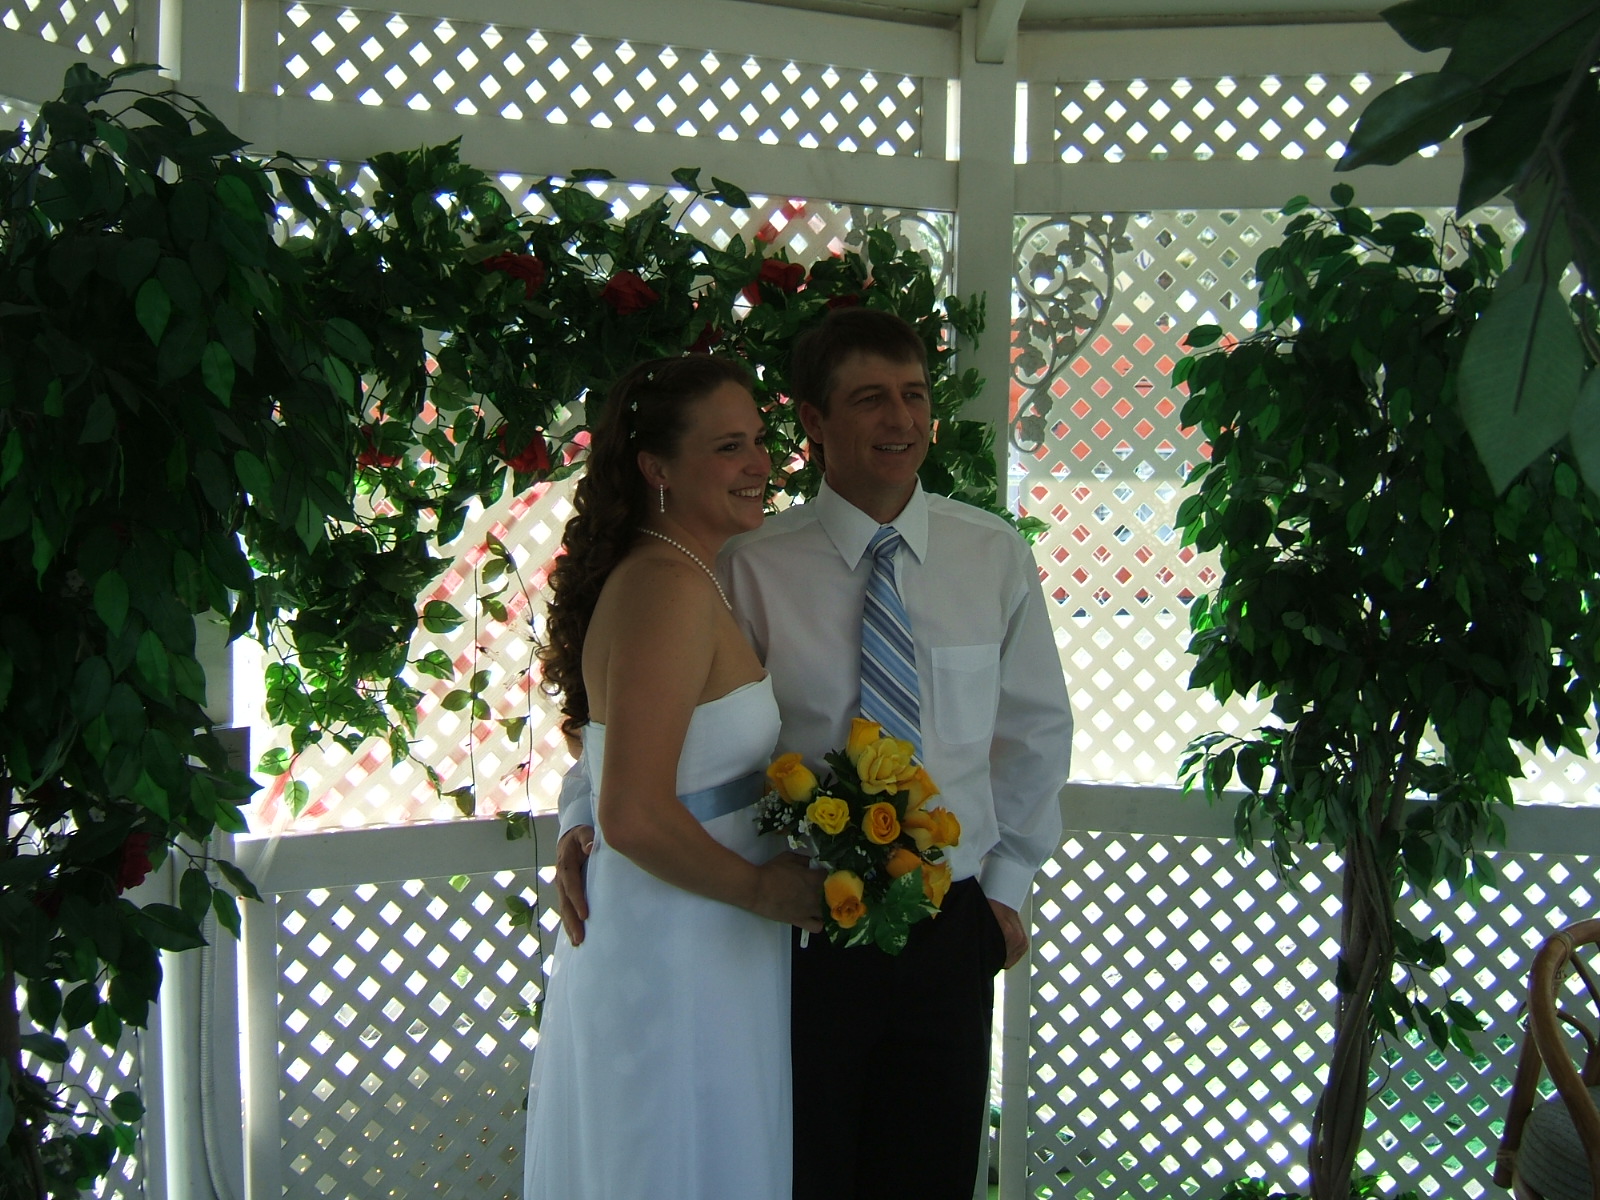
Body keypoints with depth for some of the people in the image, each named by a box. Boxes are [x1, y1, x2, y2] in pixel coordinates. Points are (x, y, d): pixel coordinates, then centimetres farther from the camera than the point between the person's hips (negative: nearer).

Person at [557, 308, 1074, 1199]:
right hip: (804, 928, -2)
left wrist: (1008, 883, 9)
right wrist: (587, 816, -20)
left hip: (951, 926, 3)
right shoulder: (753, 569, -10)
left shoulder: (994, 557, -2)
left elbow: (1036, 727, 9)